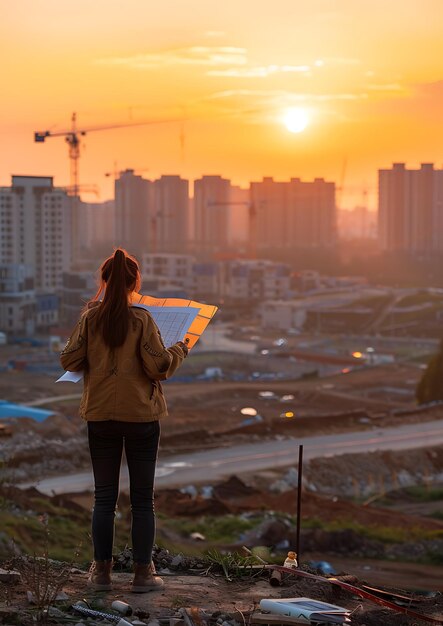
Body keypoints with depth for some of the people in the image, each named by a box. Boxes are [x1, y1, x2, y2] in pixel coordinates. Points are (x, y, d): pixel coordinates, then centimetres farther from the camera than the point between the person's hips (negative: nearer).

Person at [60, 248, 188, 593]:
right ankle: (143, 572, 9)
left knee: (104, 497, 11)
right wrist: (179, 351, 7)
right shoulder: (142, 319, -11)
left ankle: (102, 570, 13)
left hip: (100, 414, 2)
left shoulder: (90, 318, -4)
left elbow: (69, 361, -2)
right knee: (143, 499, 7)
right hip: (141, 415, -2)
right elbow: (158, 367, -12)